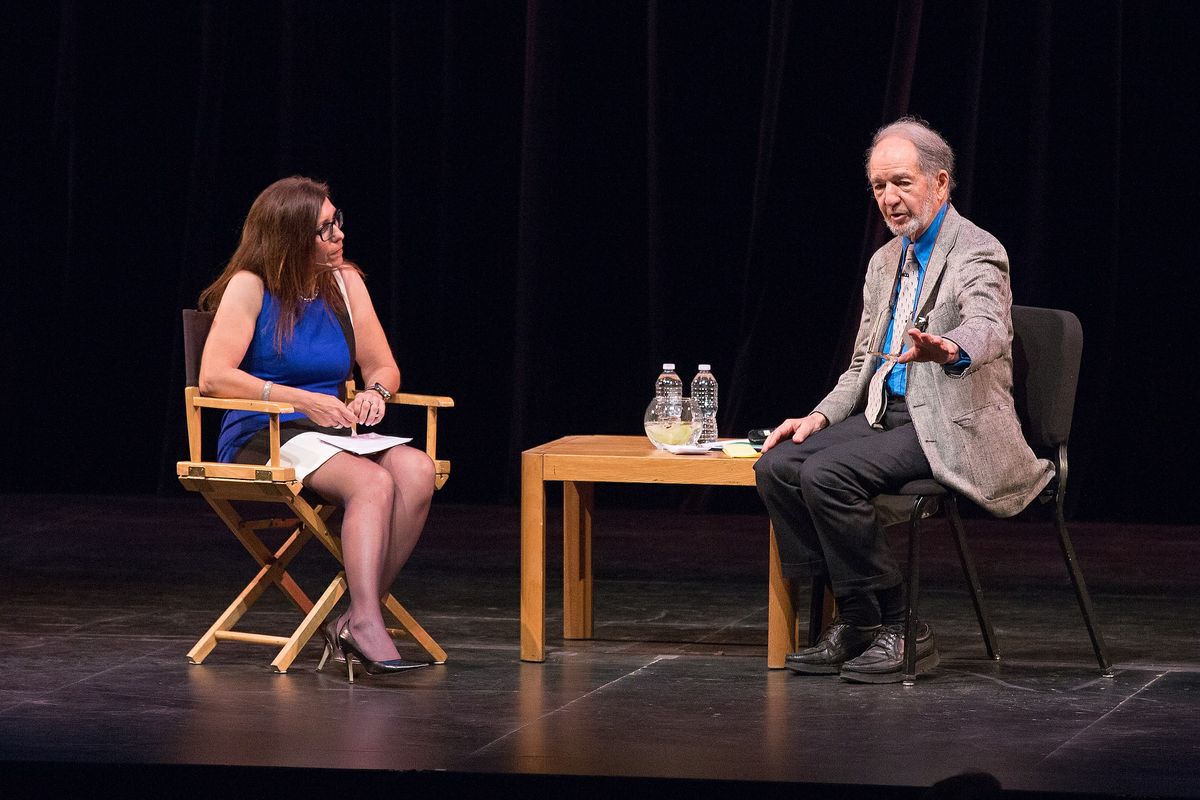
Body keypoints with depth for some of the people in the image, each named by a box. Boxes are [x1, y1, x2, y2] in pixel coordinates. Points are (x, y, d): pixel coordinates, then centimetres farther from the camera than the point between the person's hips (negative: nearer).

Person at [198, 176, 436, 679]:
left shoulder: (345, 284, 11)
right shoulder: (249, 288, -5)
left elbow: (383, 367, 18)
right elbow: (214, 377, -15)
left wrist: (375, 391, -8)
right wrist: (303, 401, -20)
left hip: (331, 433, 6)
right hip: (262, 438, -6)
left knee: (416, 470, -27)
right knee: (372, 481, -35)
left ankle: (354, 623, -25)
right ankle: (367, 625, -39)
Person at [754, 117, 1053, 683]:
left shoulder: (976, 253, -10)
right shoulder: (885, 262, 17)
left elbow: (988, 328, -31)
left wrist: (949, 349, -55)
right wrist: (821, 417, 4)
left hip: (950, 425, -8)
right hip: (885, 413, 8)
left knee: (827, 474, -28)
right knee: (777, 465, -12)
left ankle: (899, 630, -17)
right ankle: (852, 623, -6)